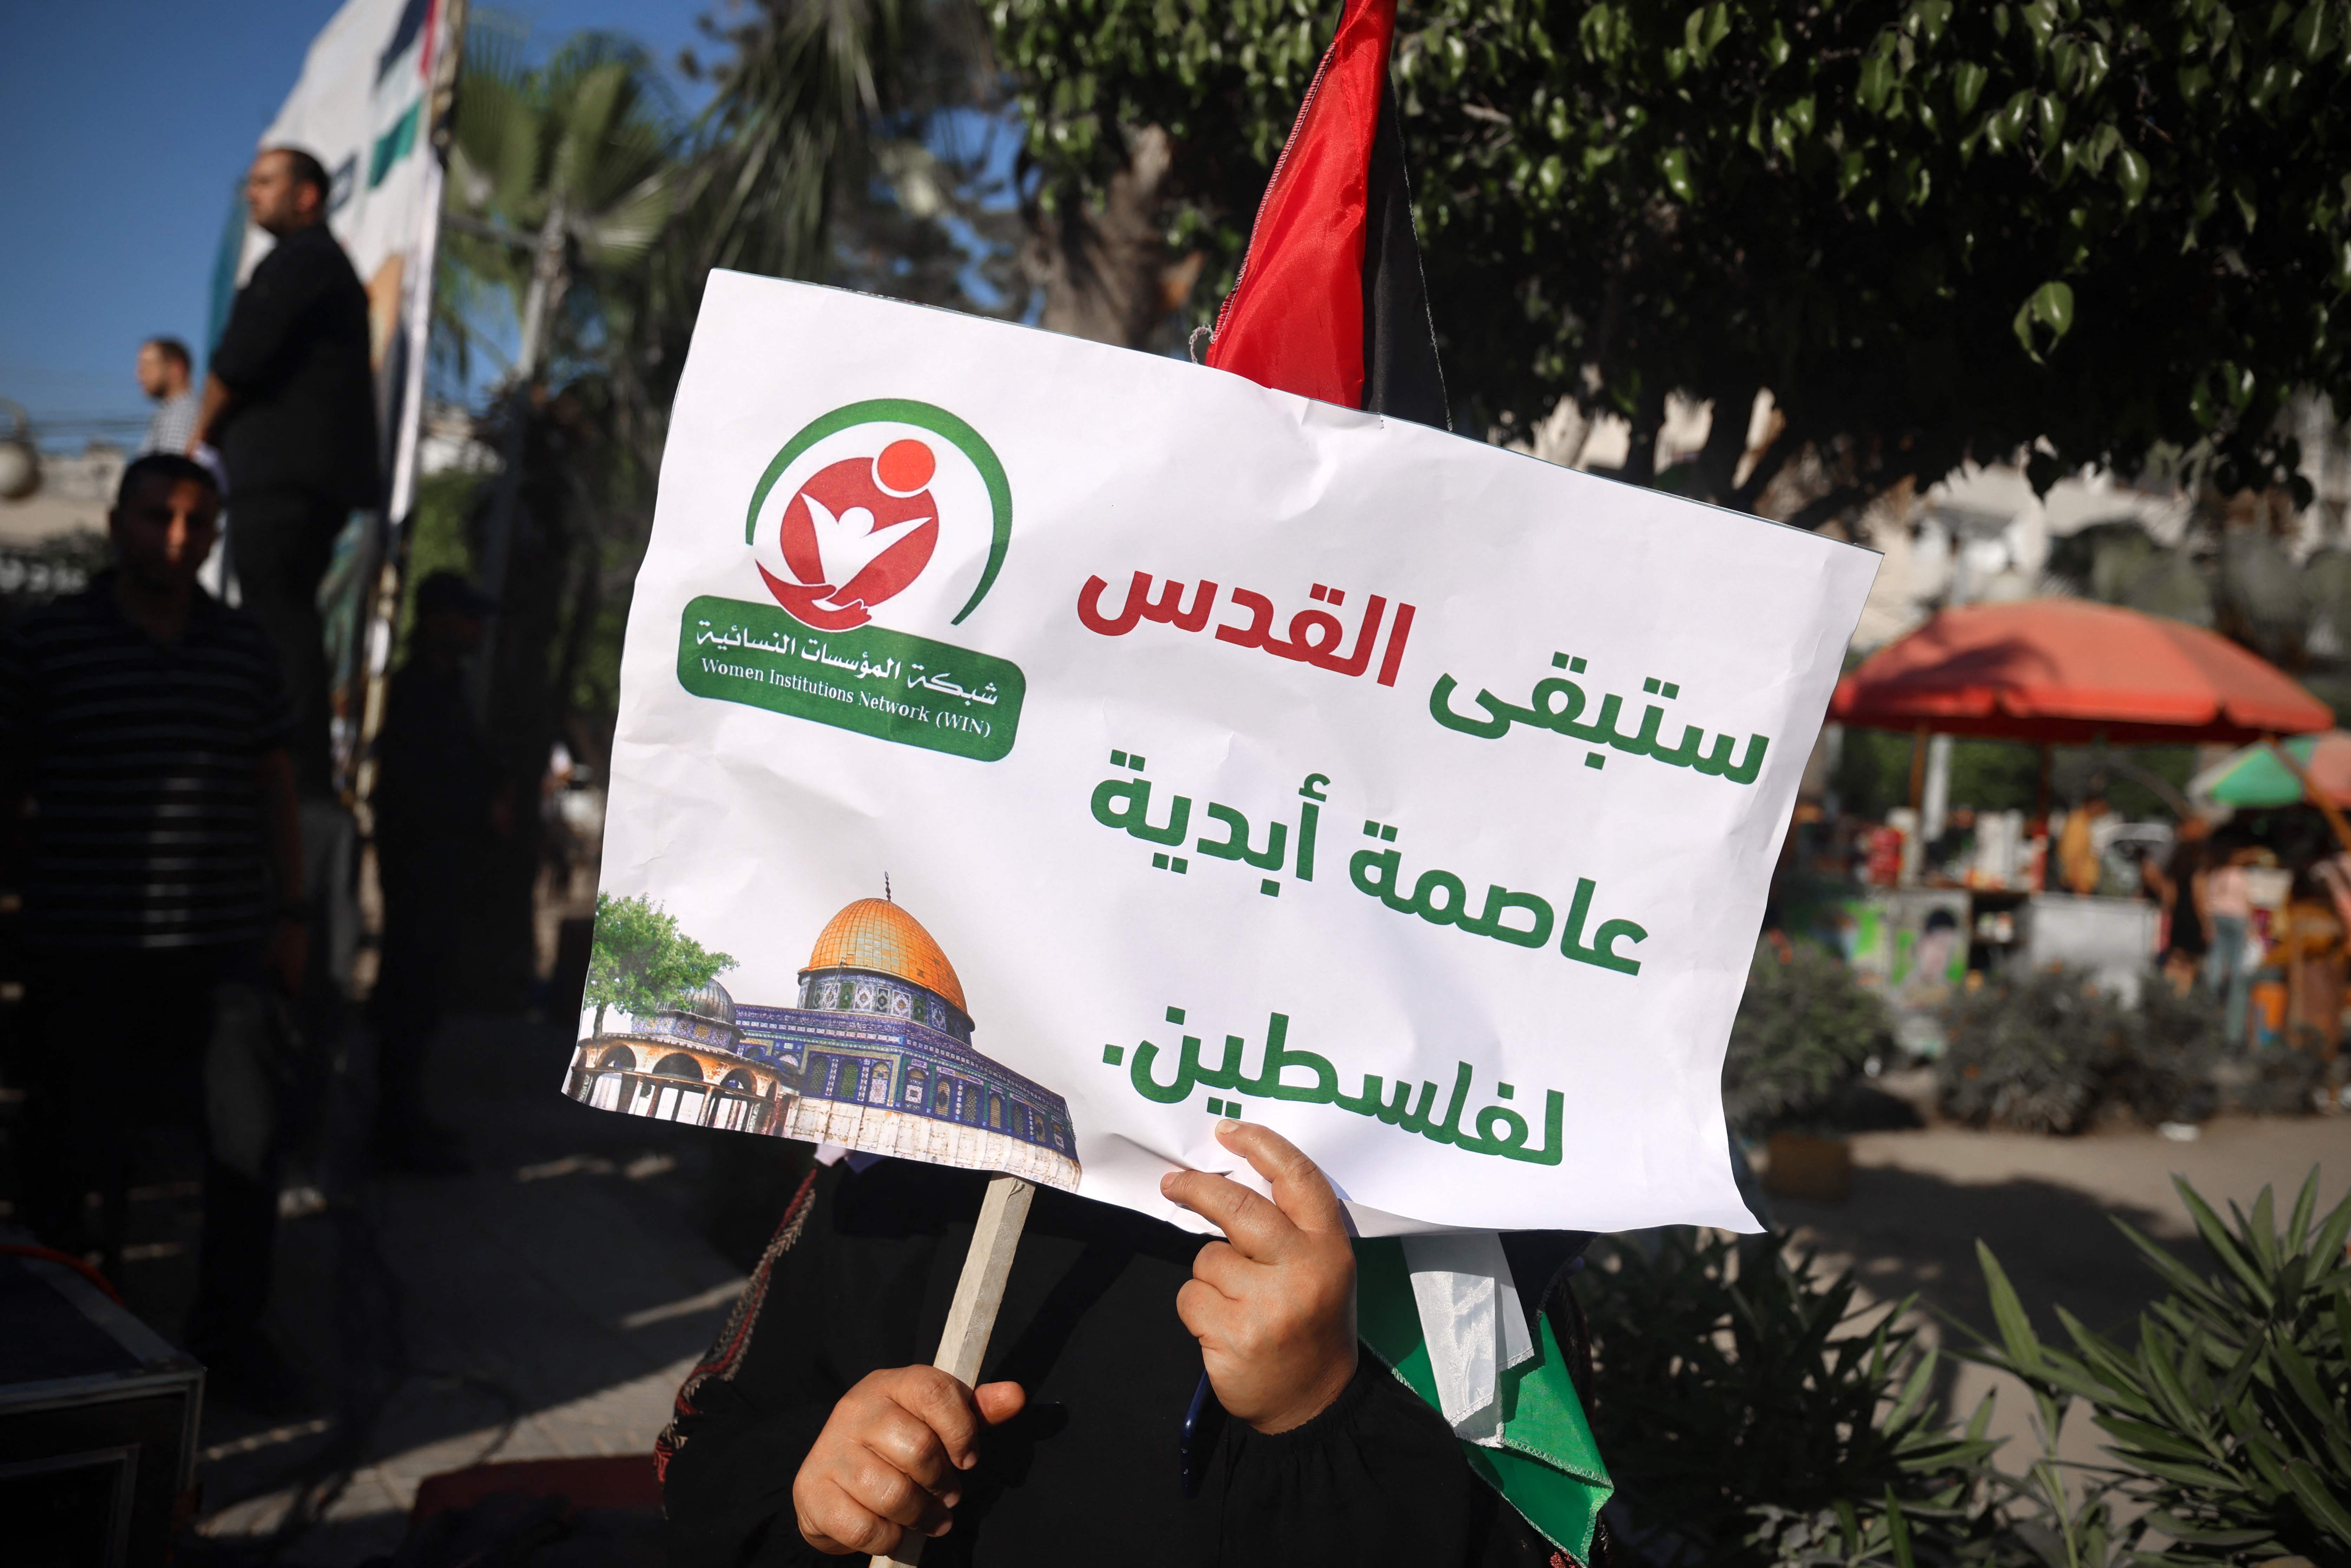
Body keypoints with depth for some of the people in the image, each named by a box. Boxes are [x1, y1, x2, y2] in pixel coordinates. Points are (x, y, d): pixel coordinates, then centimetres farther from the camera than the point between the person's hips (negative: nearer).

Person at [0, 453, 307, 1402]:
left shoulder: (246, 650, 8)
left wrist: (289, 915, 9)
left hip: (225, 948, 2)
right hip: (86, 954, -2)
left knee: (247, 1141, 0)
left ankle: (230, 1326, 17)